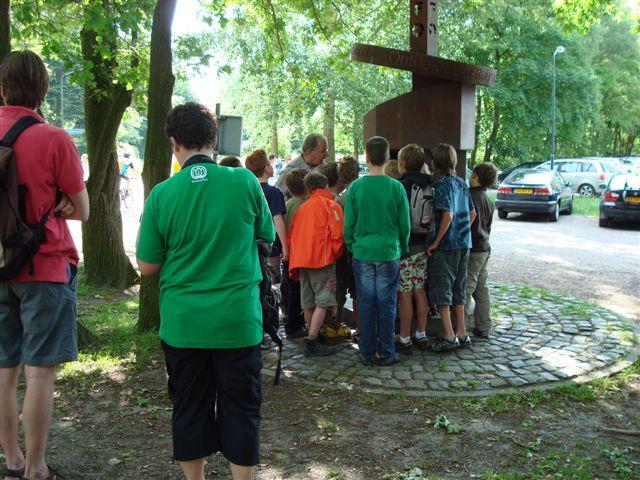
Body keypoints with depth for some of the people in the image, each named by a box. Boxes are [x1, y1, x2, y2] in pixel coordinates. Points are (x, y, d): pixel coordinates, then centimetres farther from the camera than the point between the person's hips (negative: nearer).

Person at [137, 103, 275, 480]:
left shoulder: (162, 194, -8)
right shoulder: (245, 181, -9)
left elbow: (147, 267, -3)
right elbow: (267, 236, 7)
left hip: (183, 322, 1)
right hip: (238, 320, -1)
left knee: (190, 408, 16)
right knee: (241, 409, 12)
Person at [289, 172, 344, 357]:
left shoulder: (302, 208, 18)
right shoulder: (330, 205, 1)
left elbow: (293, 234, 16)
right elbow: (337, 234, -10)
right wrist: (336, 254, 5)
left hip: (301, 260, 6)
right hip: (322, 259, -6)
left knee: (308, 304, 11)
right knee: (322, 303, -6)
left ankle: (313, 338, 22)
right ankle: (312, 343, -11)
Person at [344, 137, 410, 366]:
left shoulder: (356, 187, -5)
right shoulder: (396, 187, -6)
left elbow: (348, 223, 0)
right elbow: (405, 224, 0)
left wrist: (351, 246, 15)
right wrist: (403, 248, 15)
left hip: (363, 252, 1)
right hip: (389, 253, 0)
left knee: (366, 304, 8)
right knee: (387, 304, 6)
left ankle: (367, 352, 15)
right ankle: (386, 353, 13)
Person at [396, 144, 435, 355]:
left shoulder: (402, 186, -15)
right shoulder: (429, 187, 7)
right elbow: (431, 218, 10)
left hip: (405, 247, -7)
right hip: (422, 246, 7)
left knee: (405, 294, -1)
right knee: (419, 290, 14)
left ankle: (404, 339, 6)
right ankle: (421, 335, 23)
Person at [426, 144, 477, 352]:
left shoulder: (443, 184, -13)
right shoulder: (461, 183, 9)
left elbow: (448, 215, -23)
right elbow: (472, 213, 13)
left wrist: (436, 242, -16)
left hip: (447, 245, -8)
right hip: (464, 244, 8)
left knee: (441, 289, 0)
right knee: (458, 288, 15)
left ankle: (449, 336, 0)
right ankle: (462, 334, 19)